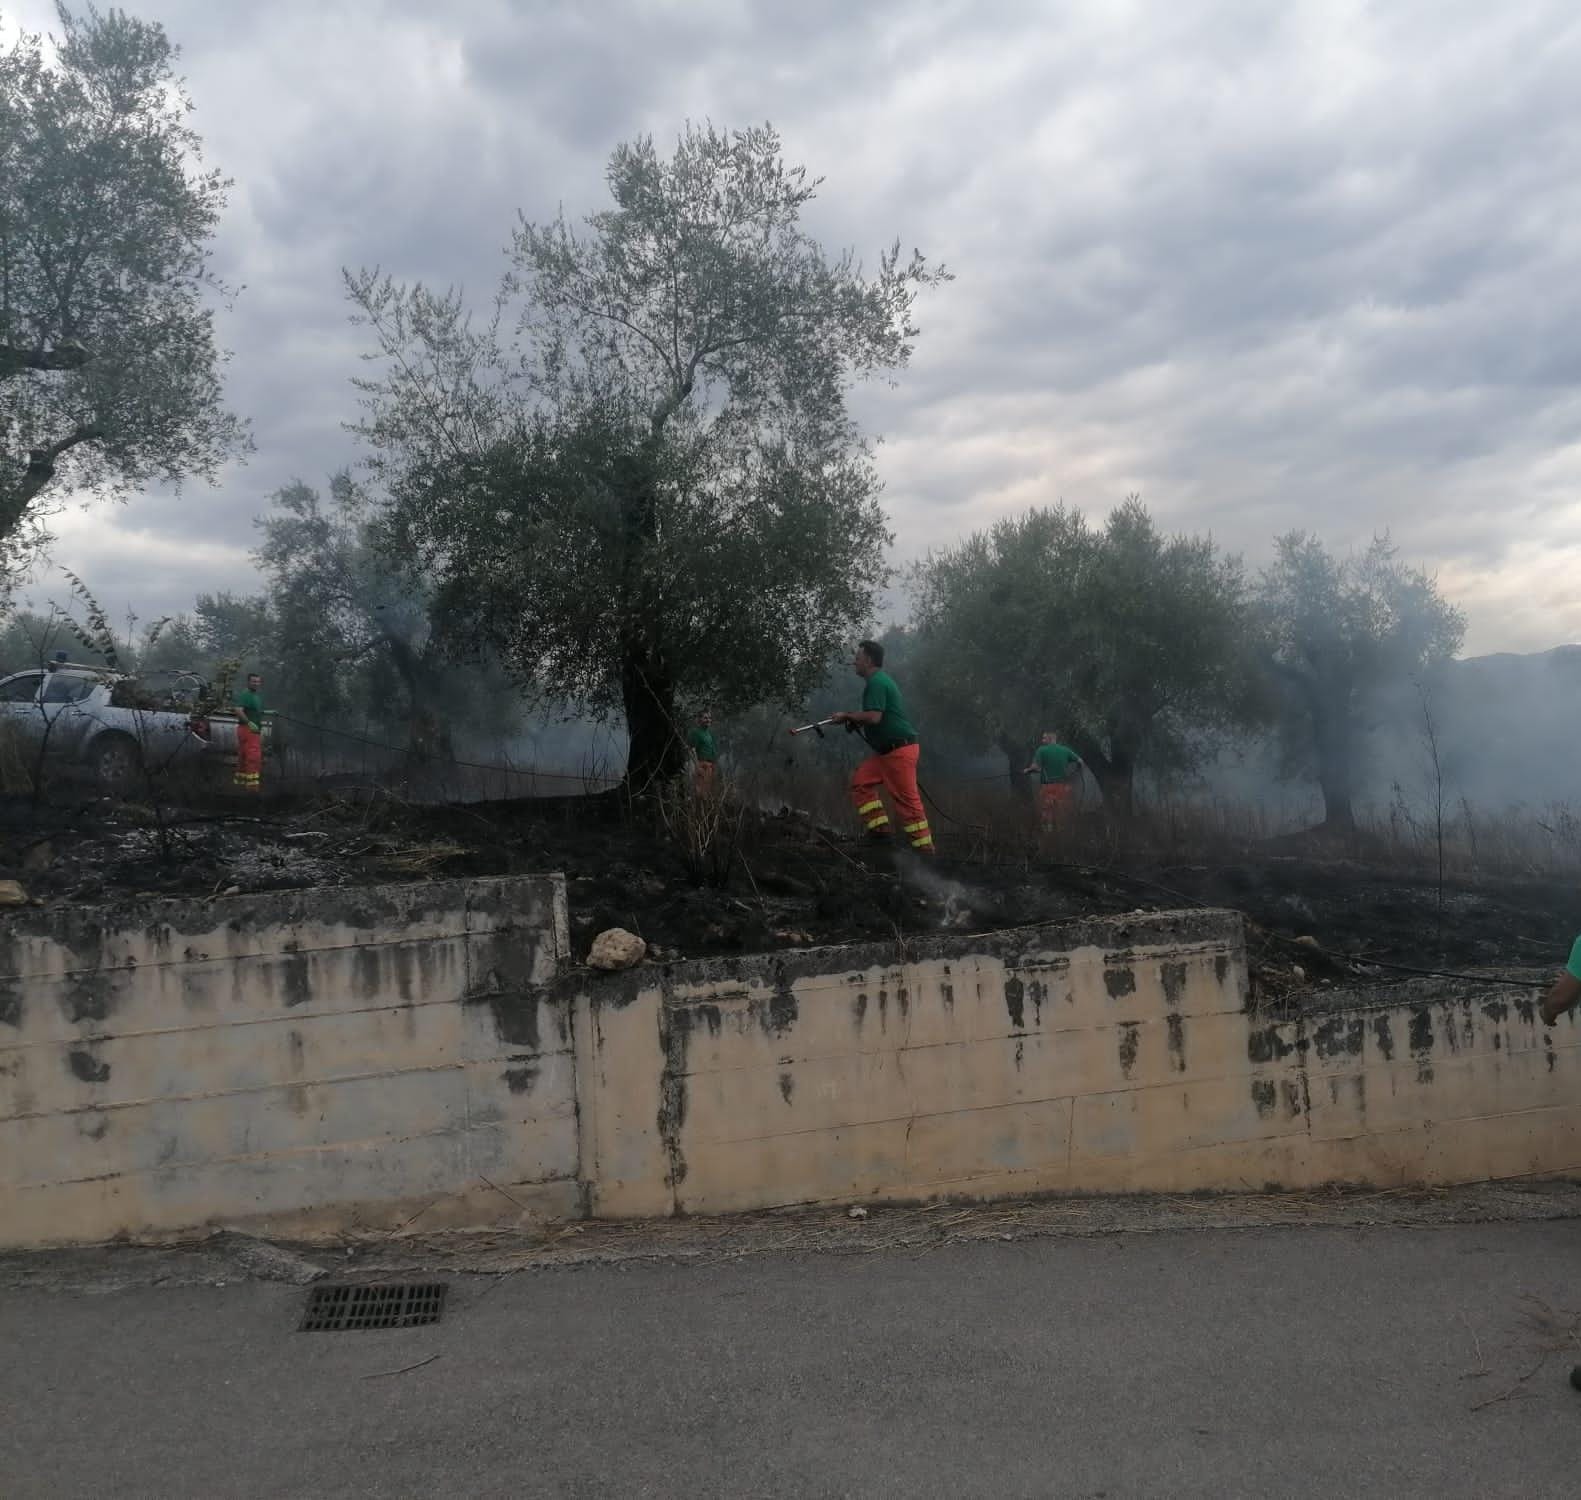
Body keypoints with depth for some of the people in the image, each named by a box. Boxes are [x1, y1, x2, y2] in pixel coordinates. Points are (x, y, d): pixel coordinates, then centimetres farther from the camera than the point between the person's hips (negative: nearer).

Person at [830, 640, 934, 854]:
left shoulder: (876, 682, -15)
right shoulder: (879, 679, 18)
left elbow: (874, 717, -25)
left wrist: (848, 715, -10)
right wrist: (852, 717, 12)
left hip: (899, 750, -11)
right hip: (887, 750, 11)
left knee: (907, 800, -9)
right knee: (861, 780, 10)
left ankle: (925, 849, -5)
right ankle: (879, 827, 7)